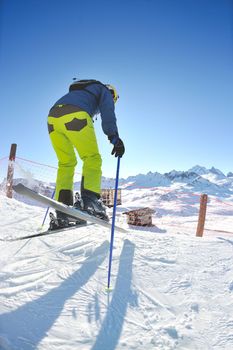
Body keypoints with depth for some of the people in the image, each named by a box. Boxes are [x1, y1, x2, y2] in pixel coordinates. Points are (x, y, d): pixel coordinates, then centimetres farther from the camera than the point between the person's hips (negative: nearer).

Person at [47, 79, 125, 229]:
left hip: (53, 117, 7)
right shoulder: (104, 91, 23)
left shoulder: (81, 92, 43)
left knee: (66, 163, 11)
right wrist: (115, 138, -5)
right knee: (92, 159, -3)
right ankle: (90, 200, -24)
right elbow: (108, 115, 4)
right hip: (75, 116, -7)